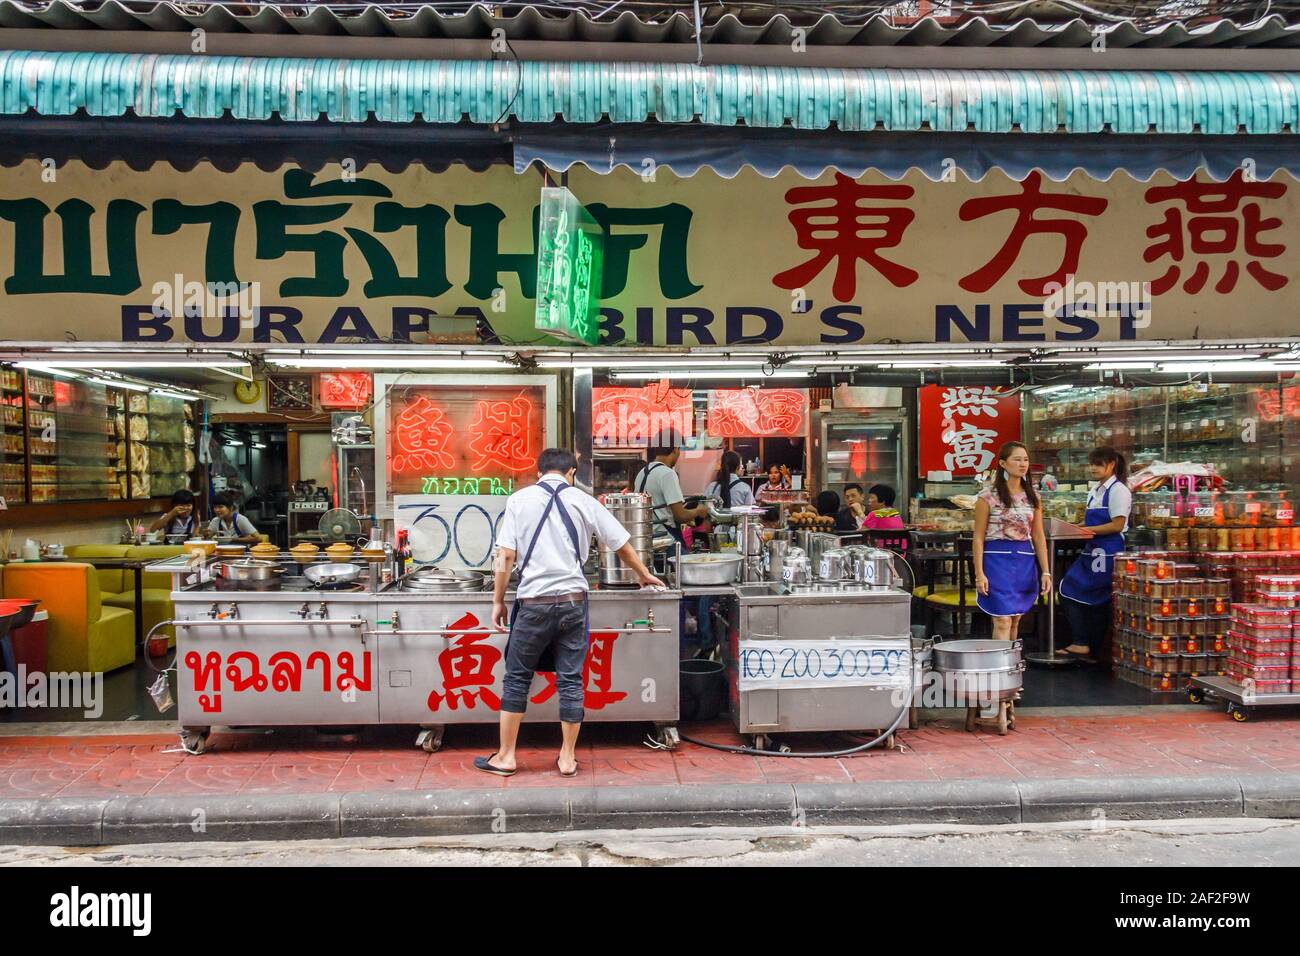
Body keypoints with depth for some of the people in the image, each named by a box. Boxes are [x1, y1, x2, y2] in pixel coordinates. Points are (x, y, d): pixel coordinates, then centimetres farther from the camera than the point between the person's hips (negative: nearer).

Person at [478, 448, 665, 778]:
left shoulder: (519, 500, 1)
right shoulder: (584, 502, 5)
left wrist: (498, 601, 6)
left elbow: (505, 557, -3)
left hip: (534, 602, -1)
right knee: (570, 681, 8)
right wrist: (645, 576, 28)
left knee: (516, 679, 10)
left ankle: (505, 756, 18)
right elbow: (623, 546, 12)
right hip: (572, 600, 2)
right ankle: (567, 758, 17)